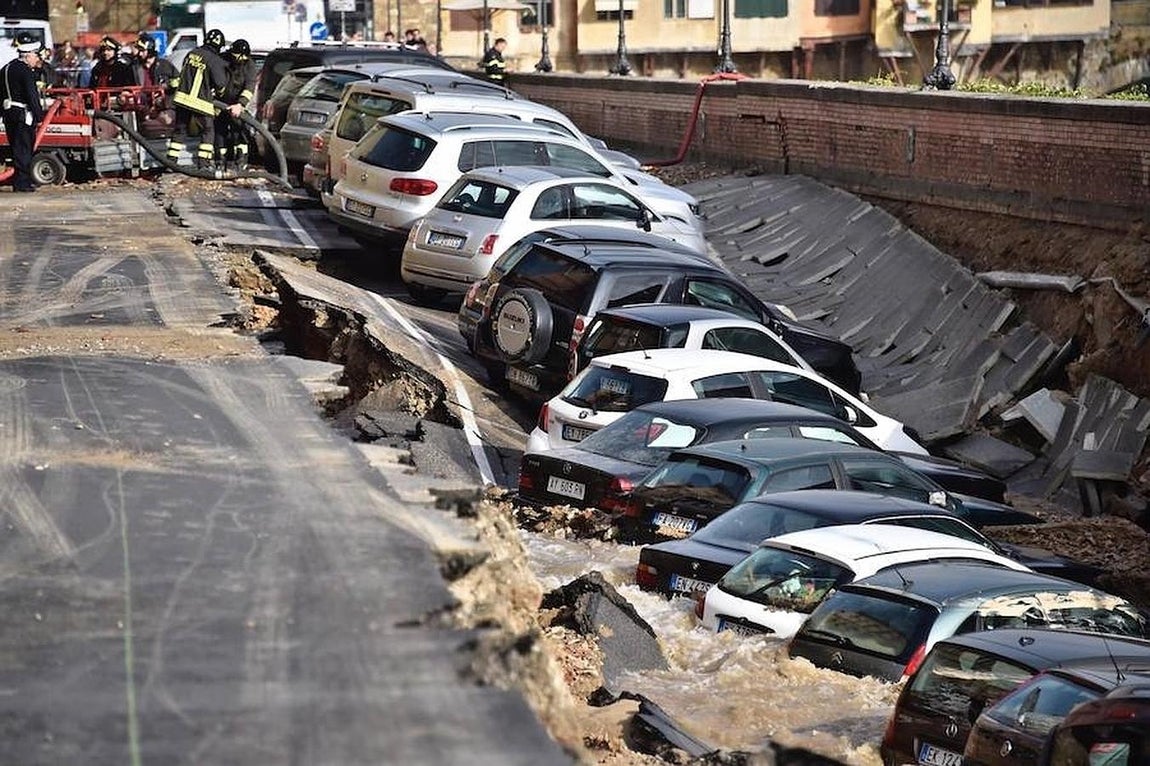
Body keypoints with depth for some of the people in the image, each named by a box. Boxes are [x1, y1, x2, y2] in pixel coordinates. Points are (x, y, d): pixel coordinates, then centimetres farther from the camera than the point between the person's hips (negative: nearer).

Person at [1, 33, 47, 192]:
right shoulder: (25, 71, -14)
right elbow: (32, 96, -18)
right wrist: (40, 116, -13)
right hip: (23, 114, -9)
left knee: (16, 148, 14)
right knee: (23, 149, -5)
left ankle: (21, 179, 20)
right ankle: (22, 182, -4)